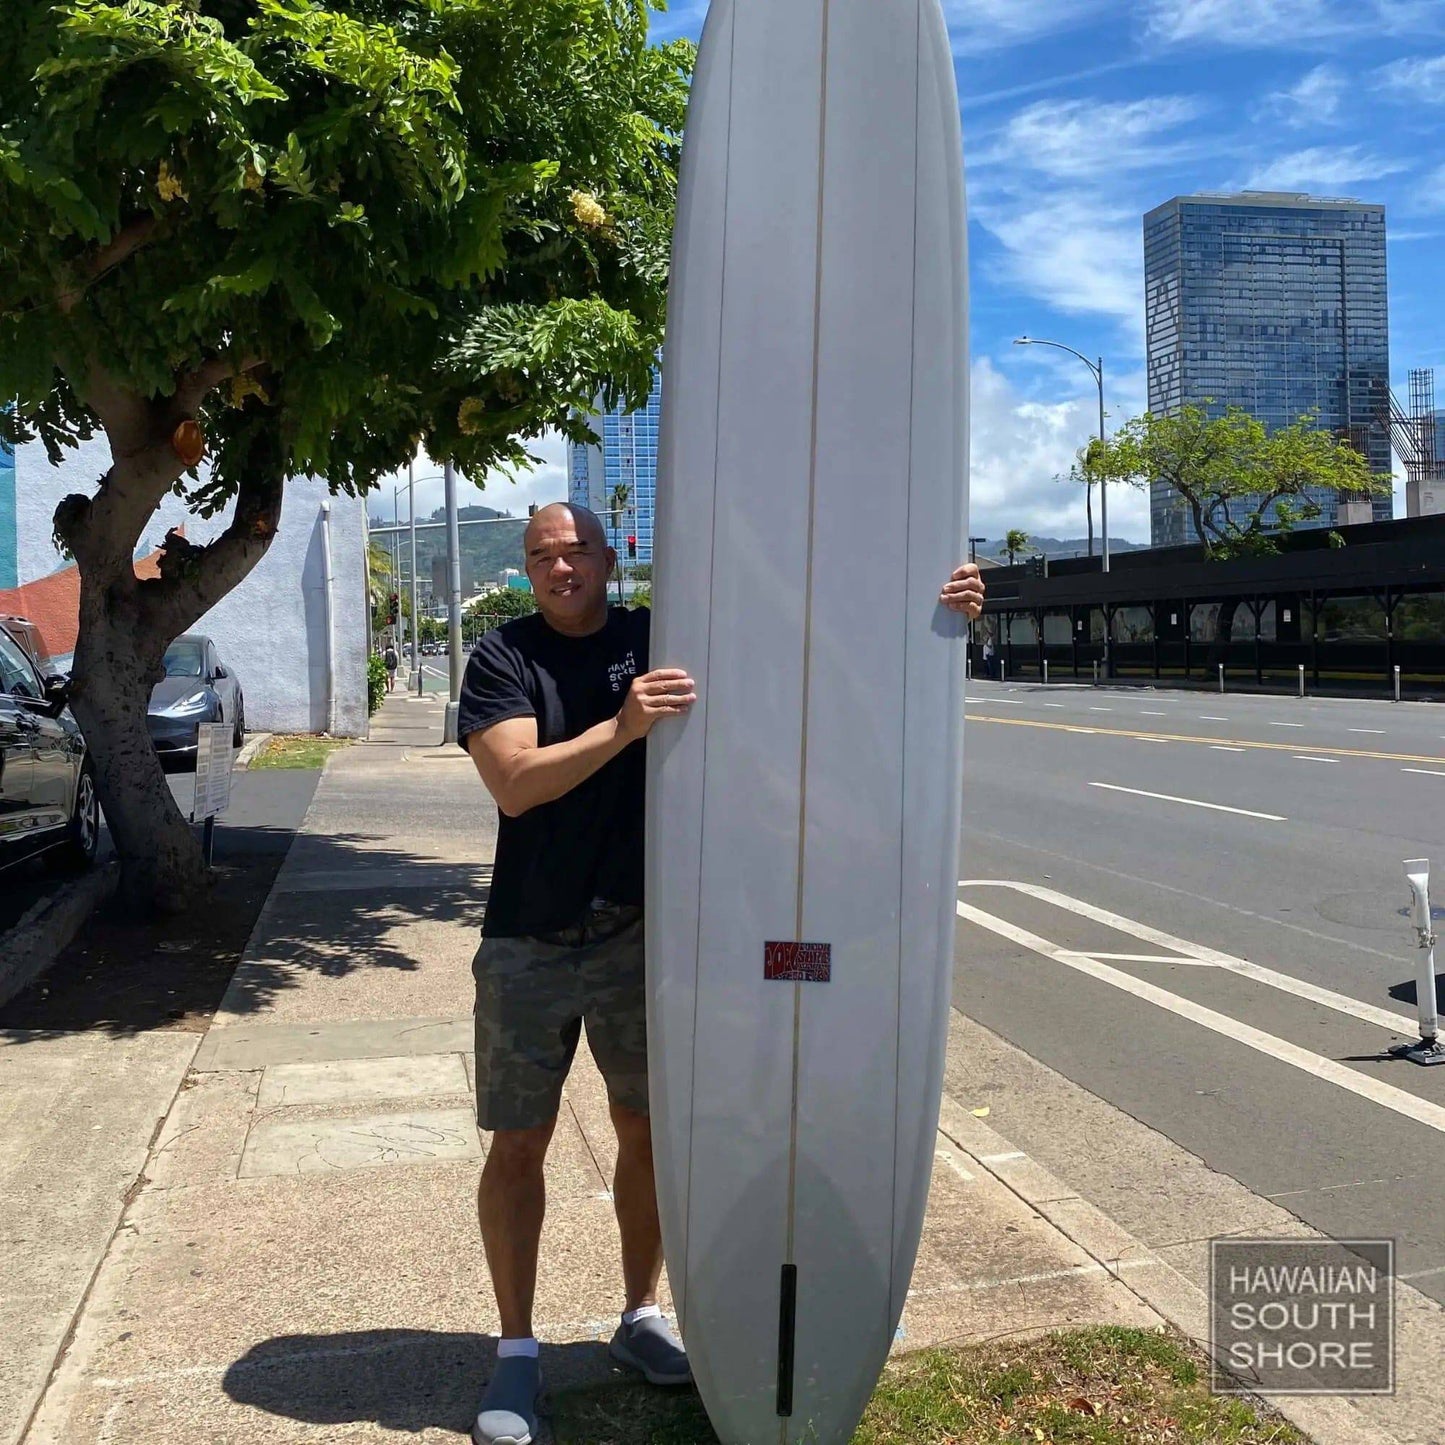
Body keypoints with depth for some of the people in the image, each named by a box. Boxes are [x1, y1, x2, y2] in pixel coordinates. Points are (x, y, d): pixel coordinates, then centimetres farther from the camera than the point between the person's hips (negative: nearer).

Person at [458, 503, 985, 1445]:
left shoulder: (660, 638, 0)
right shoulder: (504, 657, -6)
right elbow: (515, 784, -19)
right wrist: (623, 727, -32)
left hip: (640, 934, 2)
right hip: (529, 946, -2)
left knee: (647, 1129, 12)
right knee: (518, 1146, 6)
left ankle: (641, 1316, 32)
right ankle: (518, 1351, 22)